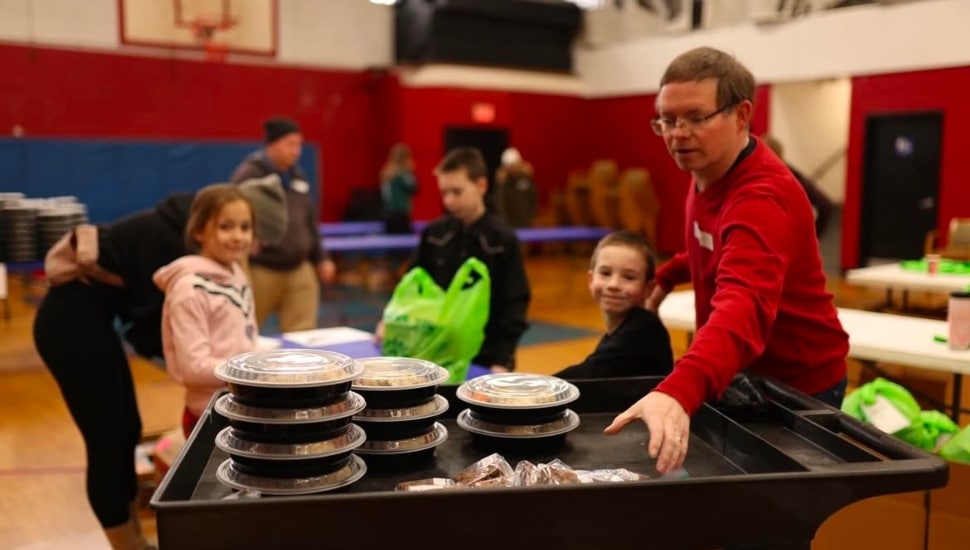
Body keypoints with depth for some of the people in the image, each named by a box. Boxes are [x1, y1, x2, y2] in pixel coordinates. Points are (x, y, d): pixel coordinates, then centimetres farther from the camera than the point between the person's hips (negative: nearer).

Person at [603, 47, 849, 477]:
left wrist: (678, 391, -67)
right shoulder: (709, 170, -3)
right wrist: (666, 278, 5)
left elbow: (744, 306, -52)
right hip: (743, 375, 8)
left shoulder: (762, 198, -32)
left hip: (796, 386, -8)